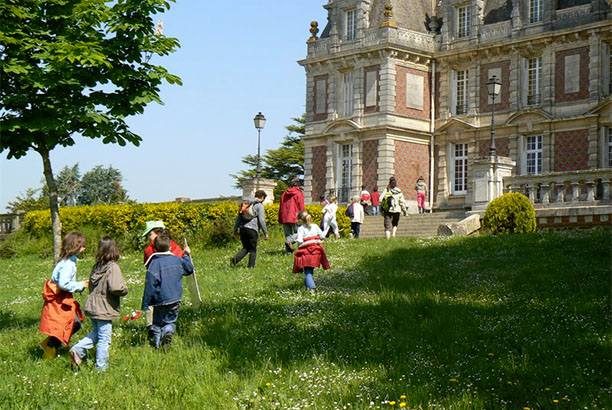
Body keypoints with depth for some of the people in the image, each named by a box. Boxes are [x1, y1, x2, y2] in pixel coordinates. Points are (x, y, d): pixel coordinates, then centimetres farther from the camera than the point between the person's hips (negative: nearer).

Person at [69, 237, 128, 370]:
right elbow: (116, 288, -27)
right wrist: (125, 289, -9)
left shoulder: (96, 266, 7)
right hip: (104, 309, -7)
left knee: (96, 333, 24)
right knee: (104, 339, 3)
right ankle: (101, 367, 10)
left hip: (92, 306, 7)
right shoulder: (113, 267, -17)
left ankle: (77, 350, 9)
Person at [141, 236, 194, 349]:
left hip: (160, 301, -3)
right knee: (170, 321, 9)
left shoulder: (154, 263, -11)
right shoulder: (177, 260, 2)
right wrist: (187, 255, 38)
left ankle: (157, 343, 2)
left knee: (157, 323, 14)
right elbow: (189, 269, 23)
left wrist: (145, 304, -9)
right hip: (175, 299, 3)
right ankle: (168, 331, -24)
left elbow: (150, 284, -14)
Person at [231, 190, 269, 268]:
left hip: (242, 228, 6)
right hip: (252, 229, -6)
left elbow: (238, 217, 18)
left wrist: (235, 230, 22)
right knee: (253, 250, 7)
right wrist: (265, 233, -3)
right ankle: (251, 267, 4)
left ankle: (235, 259, -7)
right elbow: (261, 220, -9)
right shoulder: (260, 206, -2)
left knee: (245, 248, 15)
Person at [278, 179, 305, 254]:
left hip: (285, 218, 5)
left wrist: (280, 219, 20)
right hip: (295, 218, -5)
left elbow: (281, 207, 17)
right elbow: (301, 207, -6)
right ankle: (290, 241, -20)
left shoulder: (284, 194, 15)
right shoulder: (299, 194, -1)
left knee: (287, 234, 12)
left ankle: (288, 251, 4)